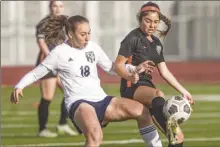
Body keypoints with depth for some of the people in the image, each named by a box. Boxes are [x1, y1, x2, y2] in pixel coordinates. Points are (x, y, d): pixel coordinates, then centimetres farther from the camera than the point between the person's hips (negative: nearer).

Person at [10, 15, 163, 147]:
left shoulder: (93, 47, 10)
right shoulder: (60, 52, -4)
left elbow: (110, 67, 21)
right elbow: (36, 73, 2)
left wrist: (134, 69, 6)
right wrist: (19, 87, -15)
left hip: (102, 100, 6)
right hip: (79, 103, -6)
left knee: (142, 111, -11)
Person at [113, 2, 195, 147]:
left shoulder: (156, 43, 18)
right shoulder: (133, 38, -5)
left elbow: (164, 72, 22)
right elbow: (118, 65, -10)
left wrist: (183, 91, 19)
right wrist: (130, 76, -27)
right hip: (132, 88, -9)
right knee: (159, 94, -44)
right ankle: (169, 131, -70)